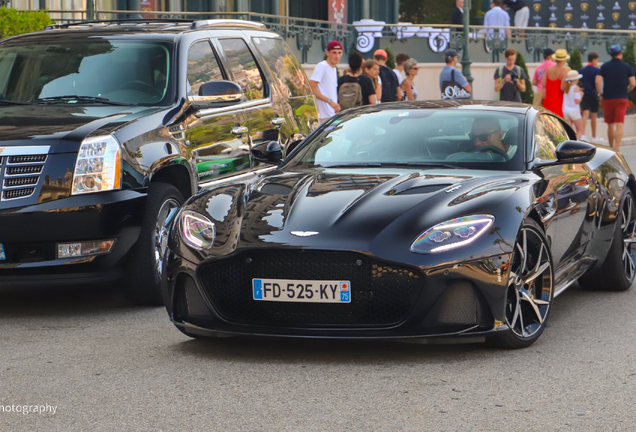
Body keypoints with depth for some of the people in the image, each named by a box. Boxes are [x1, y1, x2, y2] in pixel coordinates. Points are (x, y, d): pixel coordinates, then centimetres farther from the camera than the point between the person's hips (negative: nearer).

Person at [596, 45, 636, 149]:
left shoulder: (605, 66, 2)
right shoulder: (626, 66, 2)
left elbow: (597, 81, -9)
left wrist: (600, 93, 4)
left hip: (608, 98, 2)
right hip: (622, 98, -1)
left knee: (610, 125, 13)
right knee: (619, 125, -8)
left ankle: (611, 148, 24)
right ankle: (616, 149, -20)